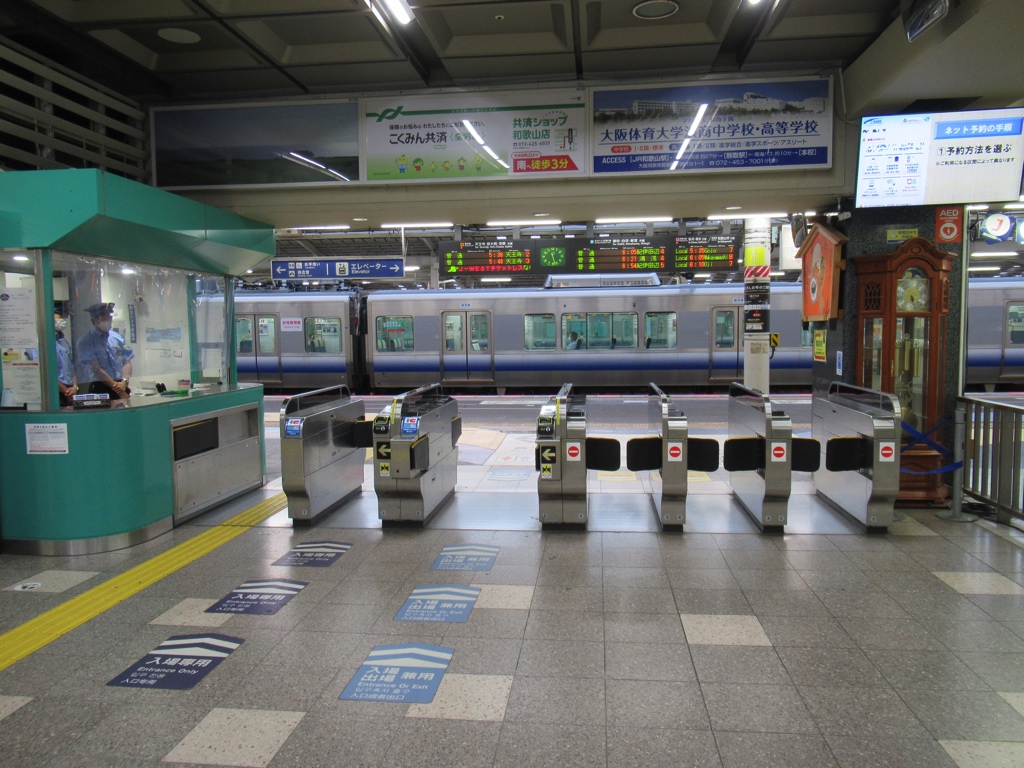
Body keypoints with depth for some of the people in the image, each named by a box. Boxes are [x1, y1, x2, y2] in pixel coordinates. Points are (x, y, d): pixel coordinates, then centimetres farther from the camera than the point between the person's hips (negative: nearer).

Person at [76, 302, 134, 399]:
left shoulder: (118, 338, 10)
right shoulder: (86, 342, -3)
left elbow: (127, 362, 8)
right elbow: (96, 369, -9)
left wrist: (124, 381, -11)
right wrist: (117, 387, -13)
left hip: (121, 387, 4)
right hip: (100, 390, -4)